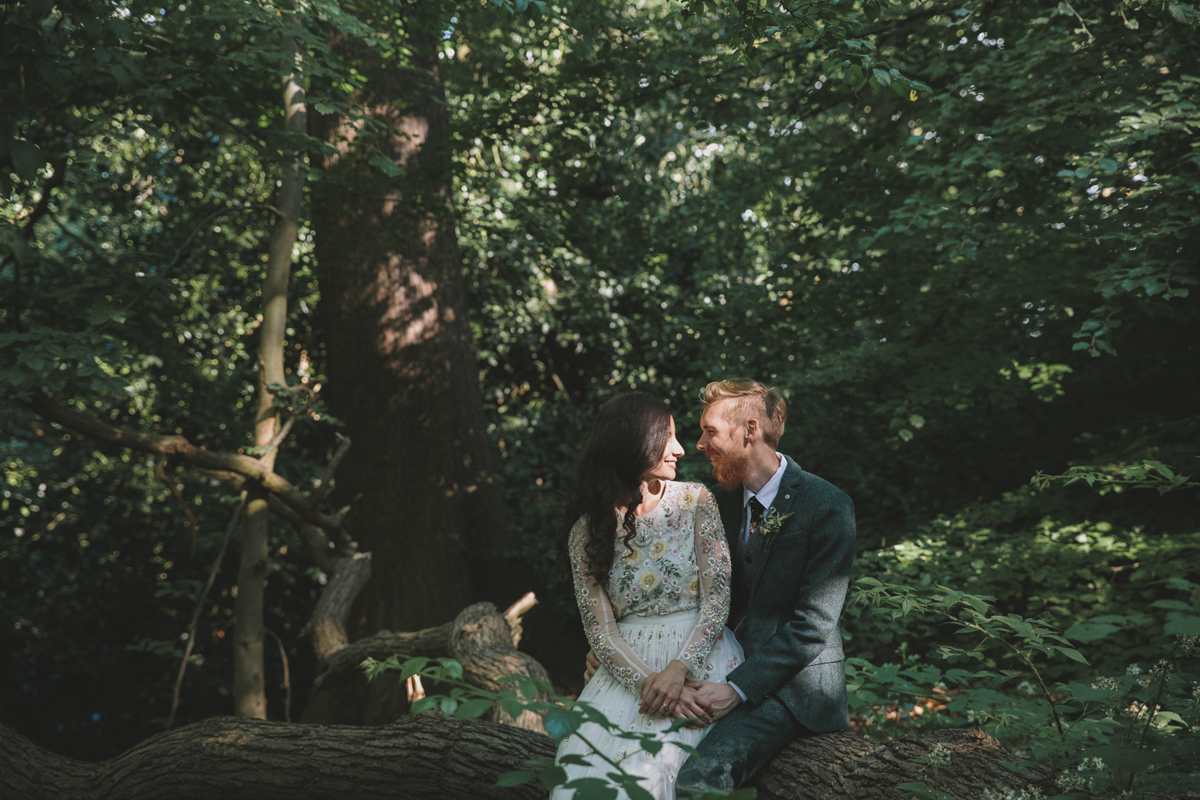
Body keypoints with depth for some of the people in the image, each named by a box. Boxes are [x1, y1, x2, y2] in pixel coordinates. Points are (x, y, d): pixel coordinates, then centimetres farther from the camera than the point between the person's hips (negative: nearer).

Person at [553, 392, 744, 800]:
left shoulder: (694, 500, 3)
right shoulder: (588, 527, 3)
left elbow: (717, 600, -3)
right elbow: (600, 629, -2)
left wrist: (677, 670, -18)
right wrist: (649, 681, -20)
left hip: (697, 656, -1)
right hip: (629, 665, 1)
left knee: (651, 767, -28)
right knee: (585, 764, -26)